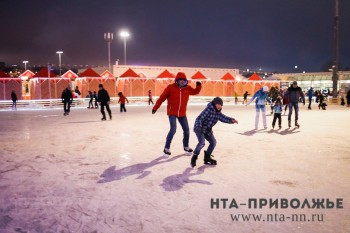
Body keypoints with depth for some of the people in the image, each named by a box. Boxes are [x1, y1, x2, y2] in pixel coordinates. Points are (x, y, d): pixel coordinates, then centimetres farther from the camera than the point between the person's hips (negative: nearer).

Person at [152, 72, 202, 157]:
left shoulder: (187, 88, 0)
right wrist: (155, 107, -9)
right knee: (173, 130, -16)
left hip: (182, 113, 5)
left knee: (186, 130, 10)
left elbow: (196, 91, 14)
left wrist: (198, 85, -7)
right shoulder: (171, 87, -12)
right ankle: (166, 148, 1)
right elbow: (162, 98, -9)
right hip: (172, 112, -5)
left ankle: (186, 147, 33)